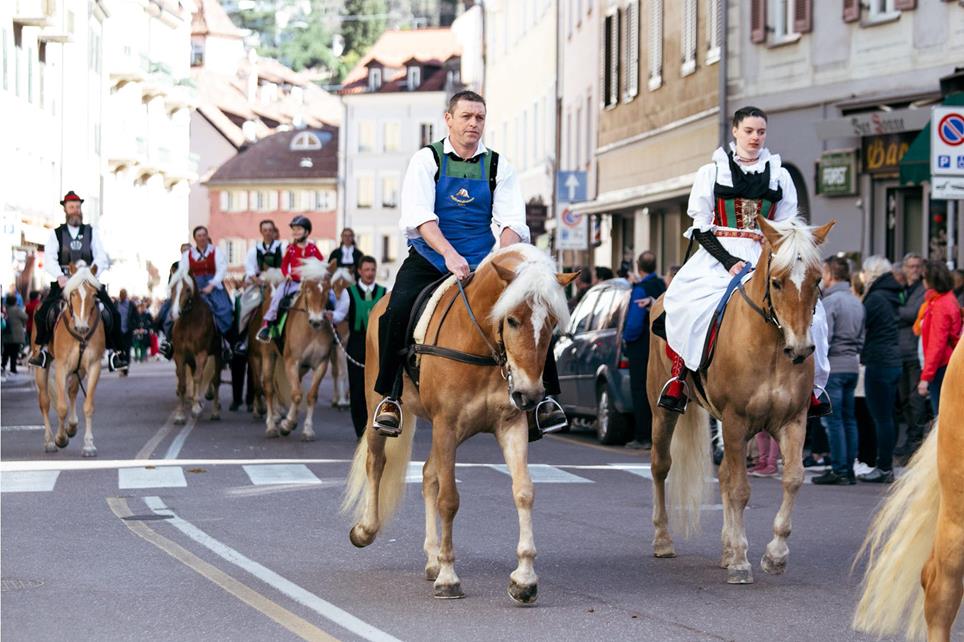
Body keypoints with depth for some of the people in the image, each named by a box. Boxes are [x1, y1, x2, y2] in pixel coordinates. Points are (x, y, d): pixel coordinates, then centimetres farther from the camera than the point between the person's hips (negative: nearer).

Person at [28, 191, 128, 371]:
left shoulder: (91, 232, 11)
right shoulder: (56, 234, 9)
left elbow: (101, 258, 1)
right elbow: (49, 259, -5)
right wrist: (60, 276, -24)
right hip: (63, 282, -1)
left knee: (113, 313, -15)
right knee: (43, 312, -20)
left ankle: (115, 351, -5)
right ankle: (42, 349, -4)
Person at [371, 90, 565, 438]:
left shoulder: (497, 167, 6)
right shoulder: (427, 160, -1)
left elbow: (512, 222, -3)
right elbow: (419, 216, -15)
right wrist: (449, 254, -33)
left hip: (481, 264, 2)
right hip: (430, 260, -2)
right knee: (398, 310, -28)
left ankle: (544, 396, -6)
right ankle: (390, 396, -11)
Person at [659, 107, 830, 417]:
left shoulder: (780, 176, 13)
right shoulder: (711, 172, 6)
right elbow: (700, 228, 1)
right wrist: (729, 262, -13)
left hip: (764, 259, 3)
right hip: (718, 256, -3)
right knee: (688, 307, -31)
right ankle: (677, 381, -21)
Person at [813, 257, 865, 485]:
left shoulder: (829, 302, -12)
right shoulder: (857, 303, 14)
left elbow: (823, 338, -18)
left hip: (832, 366, -8)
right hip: (853, 366, 8)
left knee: (833, 420, -5)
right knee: (849, 419, 10)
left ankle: (838, 469, -7)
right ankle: (849, 469, 12)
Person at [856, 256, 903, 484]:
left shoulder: (876, 298, -13)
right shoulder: (889, 297, 13)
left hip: (879, 363, -9)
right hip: (893, 361, 9)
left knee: (881, 418, -6)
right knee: (885, 417, 13)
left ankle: (884, 468, -4)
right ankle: (886, 467, 16)